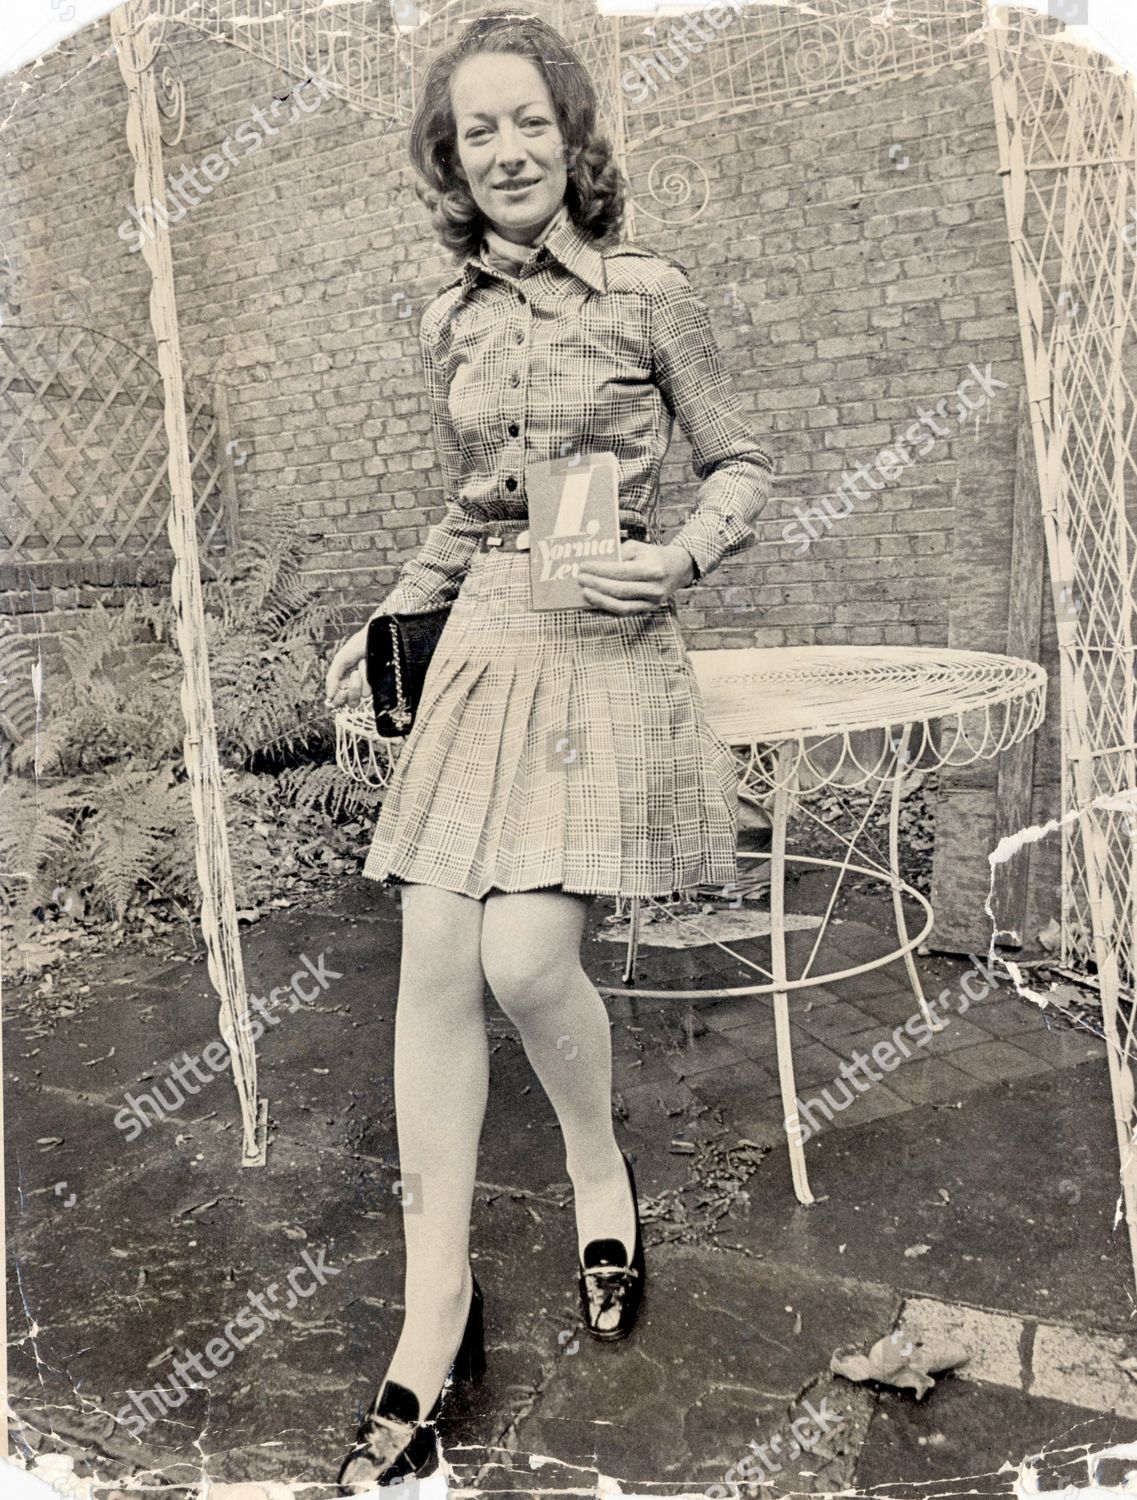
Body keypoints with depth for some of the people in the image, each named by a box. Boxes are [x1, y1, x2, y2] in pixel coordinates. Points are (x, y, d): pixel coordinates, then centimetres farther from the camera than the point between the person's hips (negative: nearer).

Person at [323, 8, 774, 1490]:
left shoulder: (648, 292, 2)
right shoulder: (449, 324, 15)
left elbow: (742, 464, 5)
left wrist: (676, 557, -13)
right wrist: (386, 627, 15)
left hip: (606, 653, -4)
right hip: (480, 649, 5)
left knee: (526, 956, -15)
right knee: (434, 963, -3)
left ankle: (601, 1170, 20)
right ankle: (437, 1303, 11)